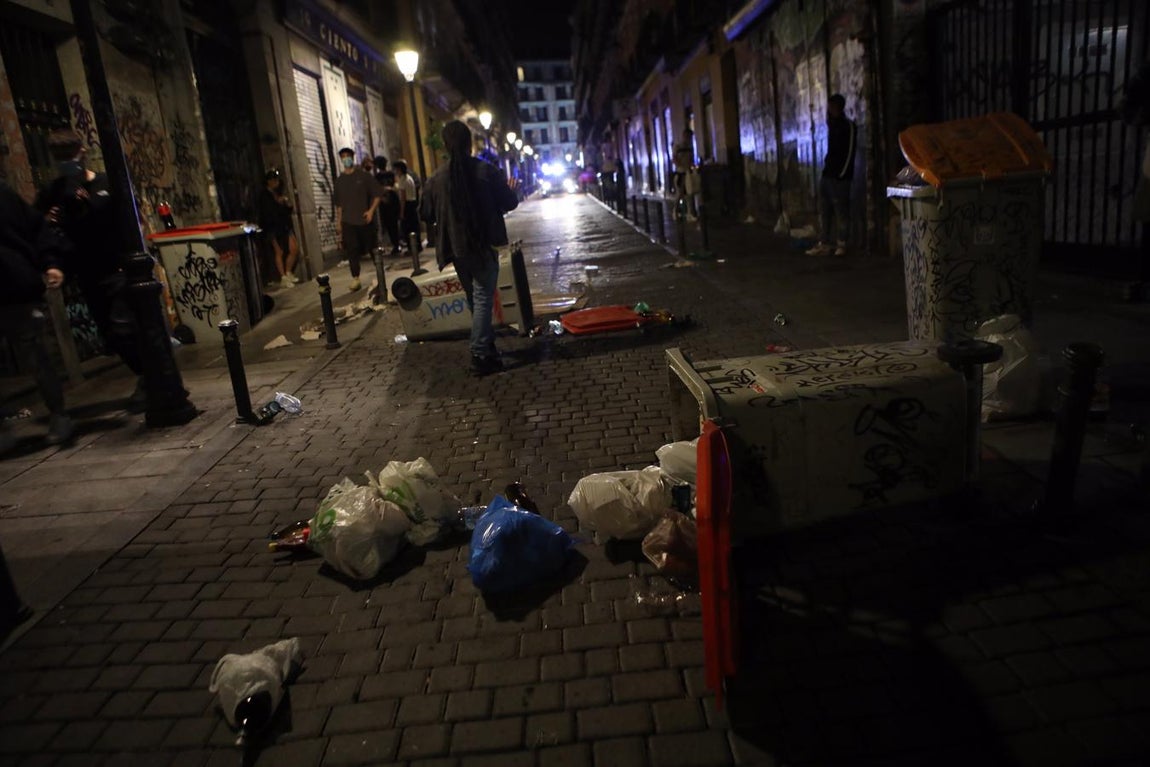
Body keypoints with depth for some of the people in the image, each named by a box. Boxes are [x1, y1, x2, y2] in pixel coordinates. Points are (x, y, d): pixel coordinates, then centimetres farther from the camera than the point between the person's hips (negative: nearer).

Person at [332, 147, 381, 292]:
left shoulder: (364, 176, 0)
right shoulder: (339, 181, 10)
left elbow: (376, 195, -1)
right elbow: (338, 204, 15)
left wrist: (371, 210, -14)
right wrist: (338, 222, 11)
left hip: (364, 220, -2)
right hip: (348, 222, 2)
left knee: (372, 247, 6)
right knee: (351, 250, -6)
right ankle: (355, 279, -3)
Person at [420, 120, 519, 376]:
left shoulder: (436, 179, -2)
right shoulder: (486, 172, -10)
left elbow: (426, 214, 4)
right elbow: (510, 202, -5)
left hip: (456, 248, 4)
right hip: (484, 245, -4)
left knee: (474, 298, 18)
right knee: (483, 298, -2)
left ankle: (486, 344, 30)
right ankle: (480, 355, -7)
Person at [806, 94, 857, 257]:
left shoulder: (848, 126, -8)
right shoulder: (832, 125, 16)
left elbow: (849, 152, -12)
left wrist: (841, 174, -14)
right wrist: (826, 170, 13)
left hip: (840, 176, -8)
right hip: (827, 174, 8)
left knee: (841, 211, -3)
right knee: (826, 210, 8)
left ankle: (841, 244, 2)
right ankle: (824, 243, 12)